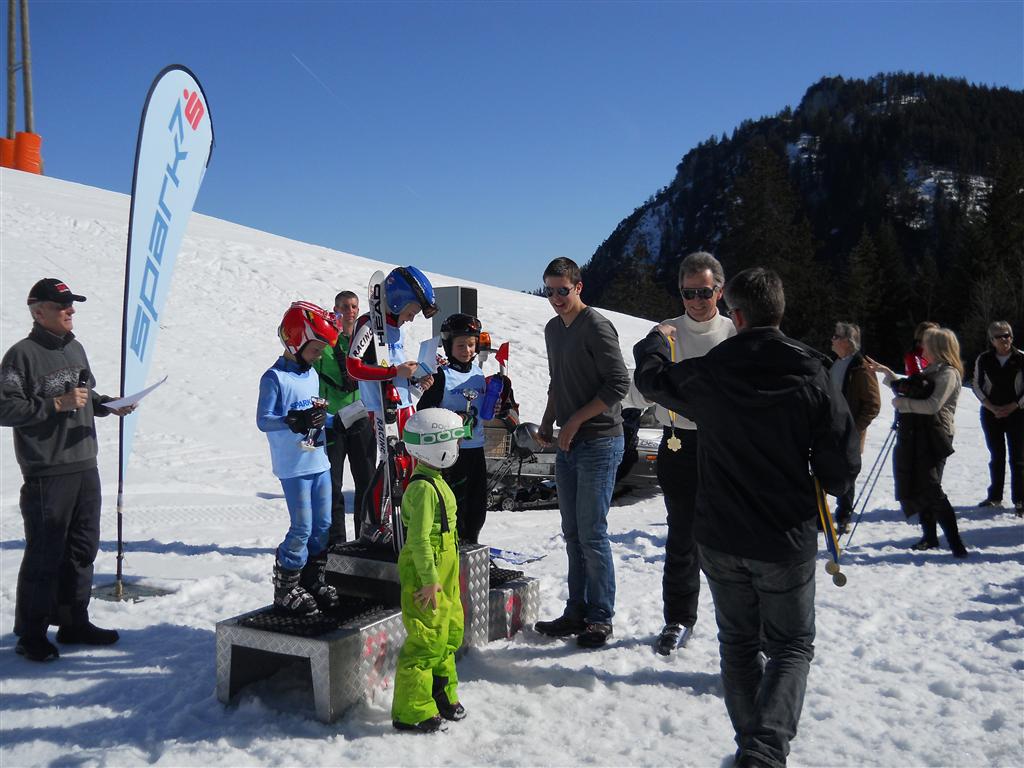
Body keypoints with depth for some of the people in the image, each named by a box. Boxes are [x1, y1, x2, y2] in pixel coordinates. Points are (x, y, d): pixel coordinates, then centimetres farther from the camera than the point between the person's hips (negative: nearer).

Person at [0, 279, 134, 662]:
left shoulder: (75, 349, 13)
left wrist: (109, 405, 7)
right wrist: (57, 404, -20)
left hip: (85, 468, 8)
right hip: (47, 474, -8)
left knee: (82, 549, 14)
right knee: (44, 555, 0)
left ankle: (74, 622, 26)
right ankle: (31, 634, 13)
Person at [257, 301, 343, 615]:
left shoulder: (312, 375, 12)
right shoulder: (275, 378, -12)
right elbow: (263, 420, -17)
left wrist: (334, 420, 6)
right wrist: (295, 421, -29)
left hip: (320, 462, 8)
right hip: (294, 467, -8)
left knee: (323, 525, 12)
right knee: (302, 528, -5)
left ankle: (313, 580, 27)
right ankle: (285, 589, 9)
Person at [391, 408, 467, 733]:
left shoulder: (435, 482, 12)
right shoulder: (424, 488, -21)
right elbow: (420, 539, -24)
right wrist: (429, 581, -22)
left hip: (442, 576, 10)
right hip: (425, 578, -10)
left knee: (449, 634, 20)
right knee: (426, 641, -3)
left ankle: (442, 694, 36)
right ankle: (411, 711, 9)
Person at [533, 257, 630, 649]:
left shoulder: (596, 325, -11)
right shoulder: (553, 329, 15)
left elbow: (618, 383, -16)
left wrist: (577, 420, -16)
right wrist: (547, 423, 11)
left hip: (599, 443, -8)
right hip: (568, 445, 8)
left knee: (592, 533, -4)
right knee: (572, 533, 12)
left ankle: (600, 618, 8)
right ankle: (576, 612, 22)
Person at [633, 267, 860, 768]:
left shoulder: (706, 375, -10)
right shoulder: (810, 378, -13)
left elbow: (651, 377, 11)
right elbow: (842, 465, -10)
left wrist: (656, 339, 31)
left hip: (720, 538, 2)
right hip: (787, 539, -1)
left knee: (738, 644, 20)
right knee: (791, 646, 13)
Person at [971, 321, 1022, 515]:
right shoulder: (983, 359, 1)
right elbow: (977, 386, 5)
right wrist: (992, 407, -6)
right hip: (991, 413, 2)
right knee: (996, 456, 9)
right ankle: (995, 497, 19)